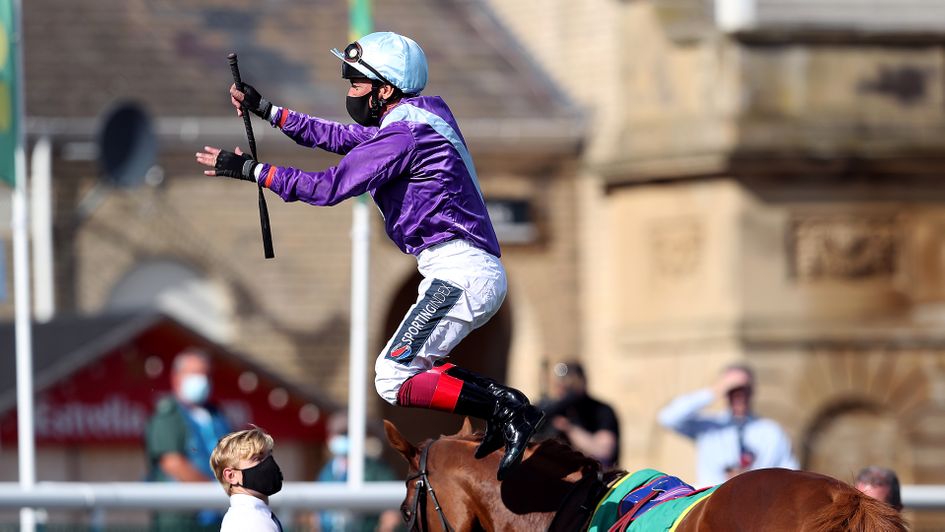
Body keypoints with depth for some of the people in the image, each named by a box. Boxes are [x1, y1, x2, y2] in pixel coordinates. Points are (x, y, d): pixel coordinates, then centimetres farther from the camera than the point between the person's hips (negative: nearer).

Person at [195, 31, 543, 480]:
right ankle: (506, 407, 2)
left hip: (460, 274, -10)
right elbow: (343, 139, 27)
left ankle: (502, 408, -18)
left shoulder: (403, 136, -13)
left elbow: (330, 187, -14)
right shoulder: (426, 111, 15)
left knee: (393, 381, -10)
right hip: (482, 273, 10)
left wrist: (249, 170, -7)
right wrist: (267, 111, 26)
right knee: (411, 367, 16)